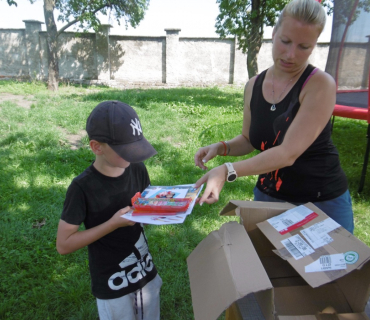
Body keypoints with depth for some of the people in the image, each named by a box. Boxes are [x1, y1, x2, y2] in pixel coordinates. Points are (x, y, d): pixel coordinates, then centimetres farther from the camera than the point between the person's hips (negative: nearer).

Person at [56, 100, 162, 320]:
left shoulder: (138, 170, -9)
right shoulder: (83, 187, -23)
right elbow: (64, 244, -17)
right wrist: (113, 223, -26)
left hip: (147, 274, 5)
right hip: (112, 286, -4)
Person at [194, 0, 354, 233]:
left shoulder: (321, 85, -19)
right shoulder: (254, 86, -2)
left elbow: (289, 152, -28)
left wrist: (228, 171, -37)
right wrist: (221, 148, -11)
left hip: (323, 203, -4)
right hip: (268, 197, 4)